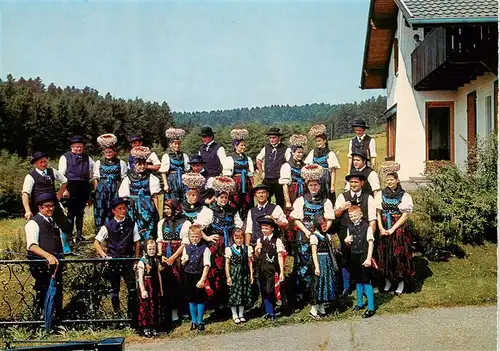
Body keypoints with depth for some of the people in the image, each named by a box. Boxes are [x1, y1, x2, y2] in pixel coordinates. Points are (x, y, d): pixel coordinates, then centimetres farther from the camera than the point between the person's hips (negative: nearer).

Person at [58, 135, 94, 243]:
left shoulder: (88, 158, 16)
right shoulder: (65, 157, 4)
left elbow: (92, 175, 16)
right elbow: (61, 175, -2)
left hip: (84, 188, 4)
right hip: (71, 188, -4)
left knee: (80, 212, 11)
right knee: (71, 212, -5)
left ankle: (79, 235, 19)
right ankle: (69, 236, 2)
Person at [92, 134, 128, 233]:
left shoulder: (121, 163, 9)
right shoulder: (98, 163, 13)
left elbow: (124, 179, 8)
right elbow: (95, 179, 11)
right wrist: (96, 191, 0)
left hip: (116, 190, -1)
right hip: (102, 189, 1)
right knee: (100, 208, -7)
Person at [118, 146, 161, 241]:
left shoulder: (151, 178, 5)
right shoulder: (128, 179, 7)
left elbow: (155, 196, 2)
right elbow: (124, 197, 8)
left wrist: (156, 211, -4)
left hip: (148, 210, -1)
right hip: (133, 210, 1)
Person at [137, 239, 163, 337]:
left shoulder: (156, 260, 10)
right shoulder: (142, 261, -8)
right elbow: (140, 277, -11)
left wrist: (161, 289, 15)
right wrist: (143, 290, -17)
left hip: (155, 287, 6)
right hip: (146, 286, -6)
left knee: (155, 307, 8)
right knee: (145, 308, -2)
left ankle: (153, 328, 17)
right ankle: (145, 328, 6)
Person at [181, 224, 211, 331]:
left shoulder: (204, 249, -9)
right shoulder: (186, 248, 6)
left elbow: (206, 265, -13)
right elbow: (183, 264, 17)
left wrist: (202, 280, -19)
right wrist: (184, 260, -7)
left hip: (199, 276, -4)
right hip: (188, 276, 4)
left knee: (200, 300, 4)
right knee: (191, 299, 13)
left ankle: (200, 322, 17)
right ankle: (194, 321, 25)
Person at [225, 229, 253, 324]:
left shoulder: (246, 249, 6)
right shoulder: (229, 249, -3)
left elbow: (249, 262, 7)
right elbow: (227, 263, -3)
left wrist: (251, 275, 5)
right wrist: (228, 277, -6)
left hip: (244, 274, 3)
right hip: (234, 274, -3)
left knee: (243, 294, 8)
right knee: (234, 294, 2)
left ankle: (241, 314, 21)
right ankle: (235, 315, 13)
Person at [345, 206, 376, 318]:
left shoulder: (367, 227, -10)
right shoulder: (350, 228, 9)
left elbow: (370, 243, -12)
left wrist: (368, 258, -18)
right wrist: (346, 241, -5)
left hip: (364, 257, -6)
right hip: (354, 257, 6)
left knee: (366, 282, -4)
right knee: (358, 281, 16)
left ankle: (371, 308, 1)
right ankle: (359, 303, 30)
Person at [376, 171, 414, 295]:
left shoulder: (404, 196, -3)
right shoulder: (382, 194, 7)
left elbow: (405, 215, -7)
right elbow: (378, 212, 6)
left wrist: (392, 229, -13)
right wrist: (381, 228, -7)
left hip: (399, 230, -3)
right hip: (384, 231, 3)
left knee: (400, 255, 0)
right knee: (385, 255, 6)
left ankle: (401, 282, 12)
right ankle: (388, 281, 20)